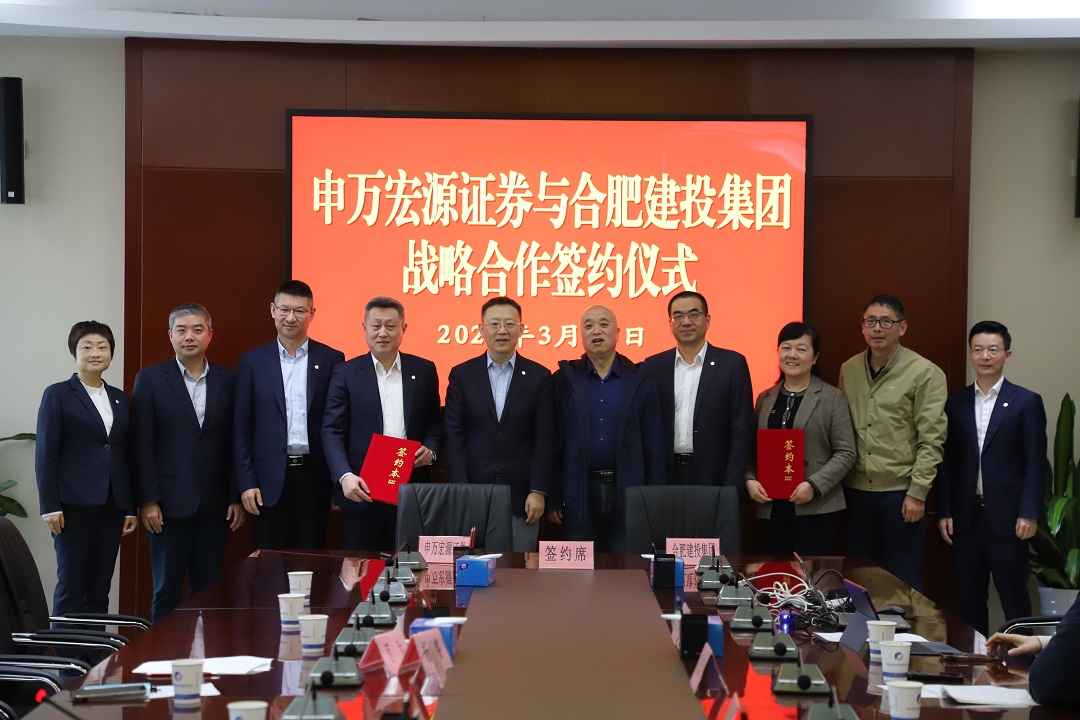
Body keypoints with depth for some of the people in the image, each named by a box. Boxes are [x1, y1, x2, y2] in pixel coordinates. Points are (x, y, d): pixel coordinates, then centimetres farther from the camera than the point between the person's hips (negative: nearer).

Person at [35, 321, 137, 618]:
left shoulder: (120, 398, 14)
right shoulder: (57, 395, 1)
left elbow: (126, 456, 14)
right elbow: (46, 454, -3)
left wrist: (131, 508, 10)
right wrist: (50, 506, -10)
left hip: (112, 506, 4)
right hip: (75, 504, -4)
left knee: (100, 588, 5)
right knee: (71, 585, -3)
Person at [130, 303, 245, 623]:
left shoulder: (227, 380, 8)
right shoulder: (150, 379, 1)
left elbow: (235, 443, 8)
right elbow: (141, 446, -2)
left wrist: (237, 498, 3)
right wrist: (147, 500, -8)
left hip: (214, 504, 2)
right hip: (170, 503, -2)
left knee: (207, 588, 5)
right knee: (167, 590, 2)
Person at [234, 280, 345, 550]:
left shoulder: (331, 360, 4)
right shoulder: (252, 362, 5)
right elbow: (241, 428, 4)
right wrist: (246, 484, -3)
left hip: (314, 477, 0)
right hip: (269, 480, 0)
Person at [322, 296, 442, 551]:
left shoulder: (424, 370, 9)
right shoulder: (346, 373, 2)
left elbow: (435, 422, 16)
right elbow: (332, 431, -4)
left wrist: (430, 449, -6)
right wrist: (345, 476, -19)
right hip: (361, 490, -1)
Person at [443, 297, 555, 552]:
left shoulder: (539, 376, 4)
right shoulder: (462, 375, 5)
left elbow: (544, 440, 1)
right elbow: (454, 437, 1)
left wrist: (538, 492, -7)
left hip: (521, 496, 0)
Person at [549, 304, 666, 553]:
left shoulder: (639, 379, 5)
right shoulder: (564, 380, 4)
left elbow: (654, 445, 4)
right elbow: (553, 442, 3)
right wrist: (552, 497, -2)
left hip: (628, 494, 0)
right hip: (579, 497, 0)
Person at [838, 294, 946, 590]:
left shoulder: (925, 373, -6)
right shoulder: (848, 370, 9)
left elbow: (931, 440, -9)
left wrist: (917, 493, -13)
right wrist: (837, 483, 5)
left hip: (900, 492, -5)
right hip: (856, 490, 5)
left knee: (903, 582, 3)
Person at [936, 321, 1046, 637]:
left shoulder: (1026, 402, 0)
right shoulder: (956, 403, 9)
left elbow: (1036, 463, -3)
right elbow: (947, 462, 9)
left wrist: (1029, 514, -10)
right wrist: (944, 512, 3)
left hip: (1007, 518, -3)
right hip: (966, 516, 3)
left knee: (1013, 598, 1)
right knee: (968, 599, 8)